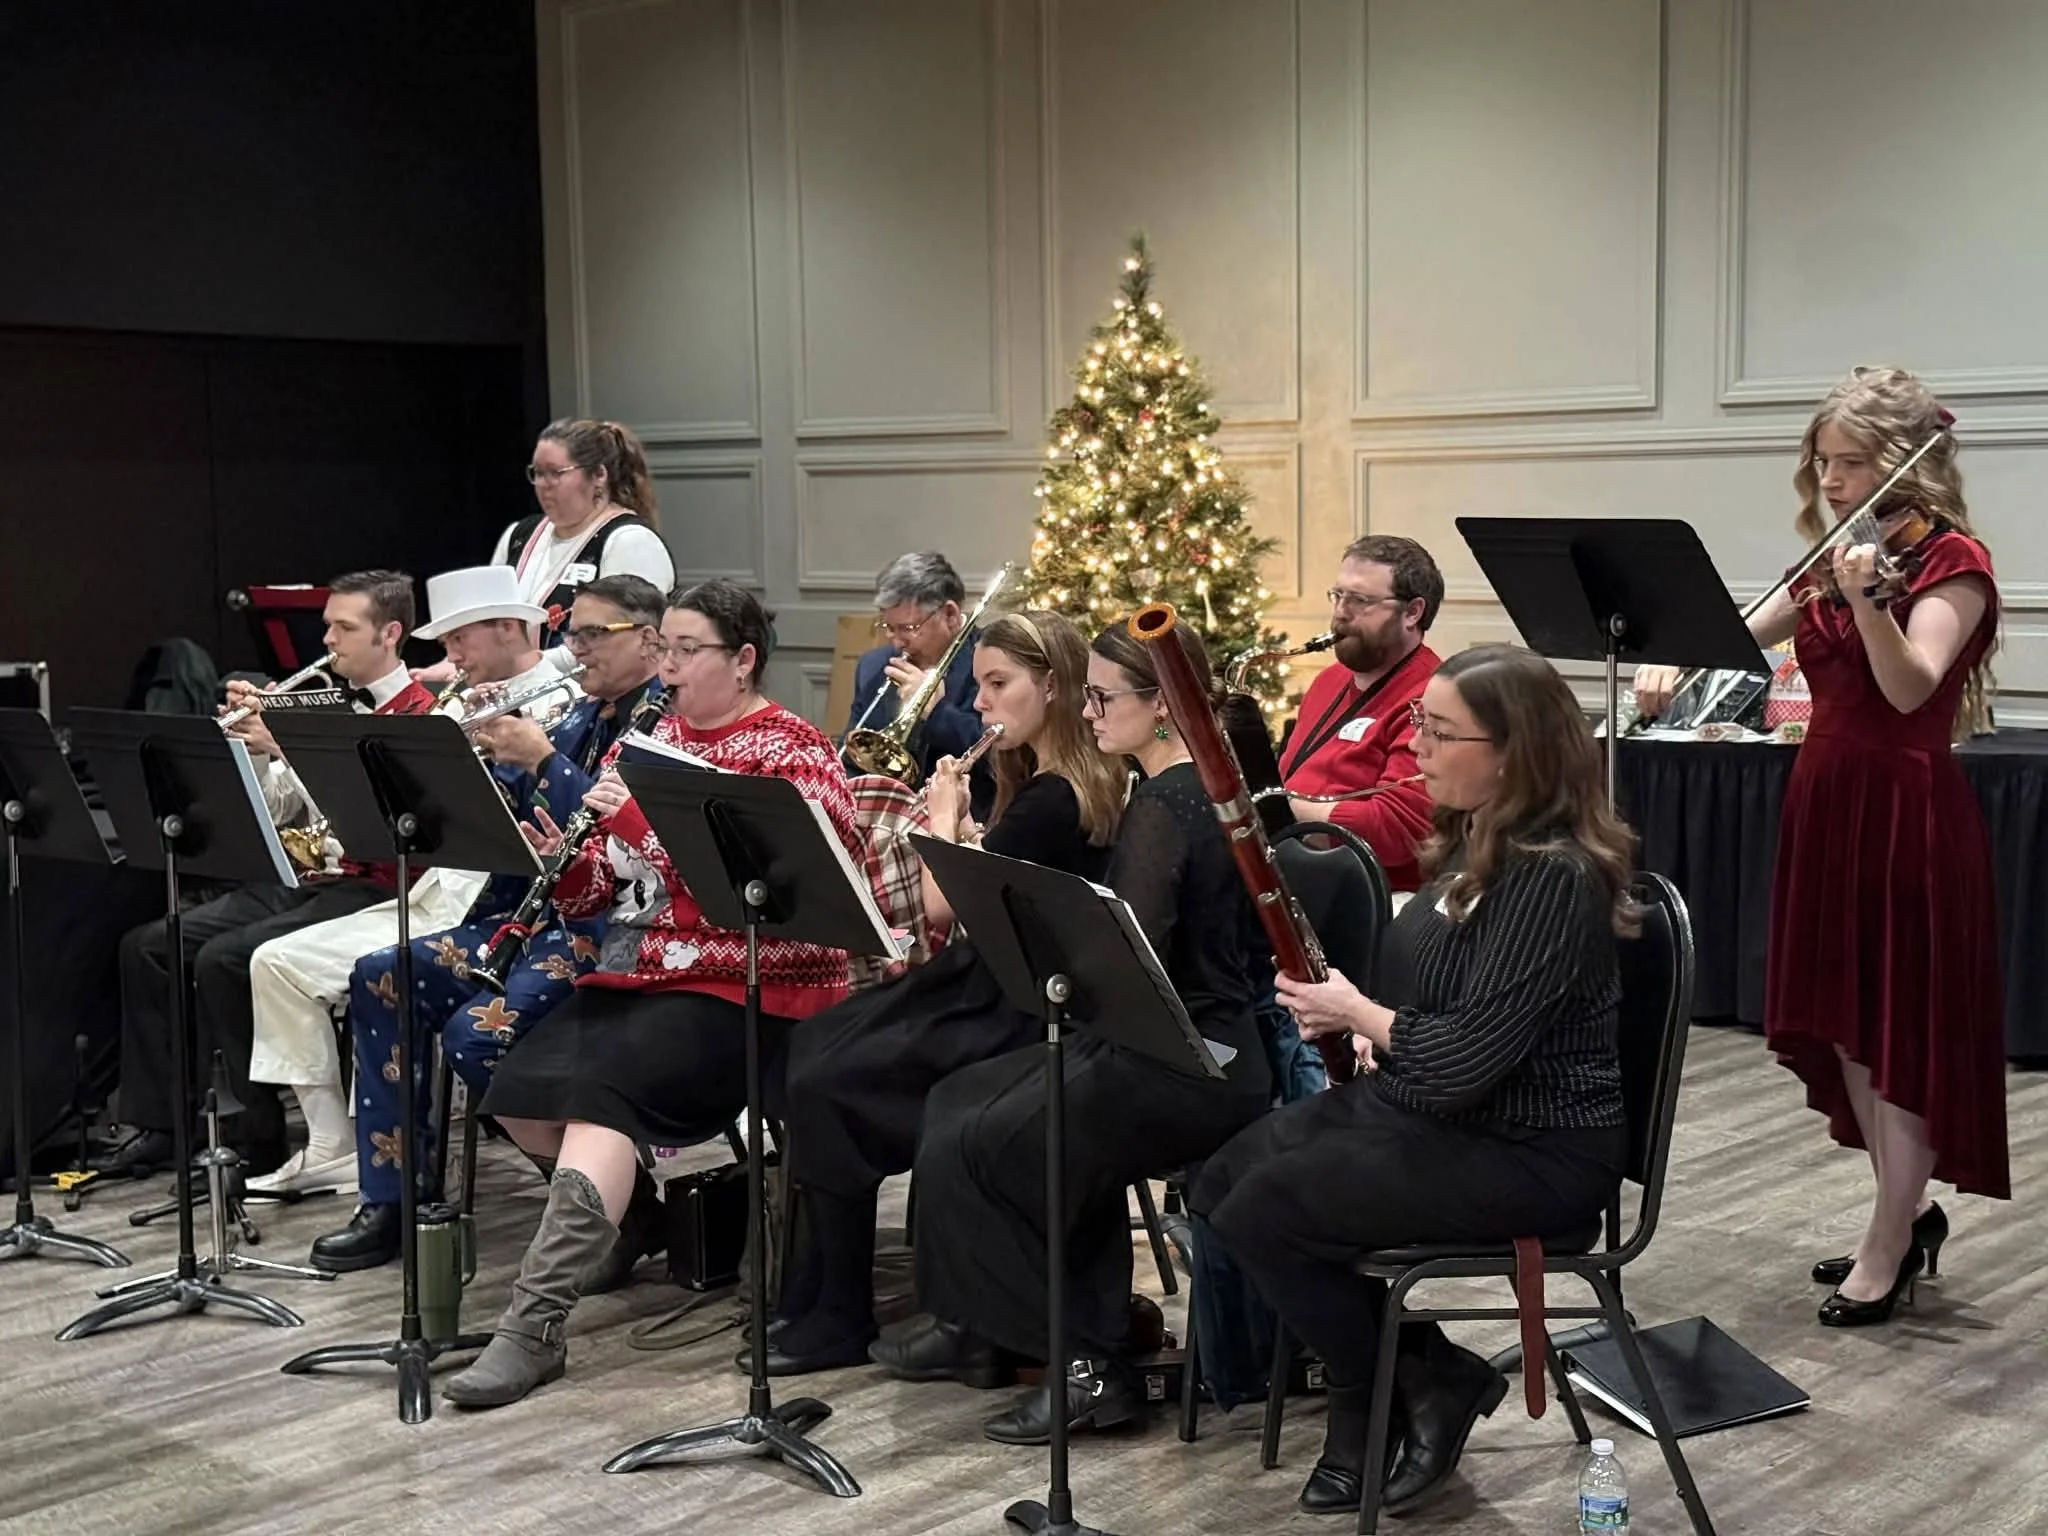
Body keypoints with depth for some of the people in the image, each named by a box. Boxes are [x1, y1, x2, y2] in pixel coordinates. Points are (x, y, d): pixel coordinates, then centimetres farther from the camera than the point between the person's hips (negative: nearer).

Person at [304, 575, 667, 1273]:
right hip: (533, 910, 10)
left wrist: (541, 758, -19)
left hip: (608, 927, -10)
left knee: (478, 1034, -26)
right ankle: (390, 1201, 5)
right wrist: (490, 750, -1)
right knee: (380, 979, 1)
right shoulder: (583, 717, 18)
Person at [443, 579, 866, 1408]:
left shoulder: (791, 750, -6)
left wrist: (649, 819, -26)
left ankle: (534, 1326, -30)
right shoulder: (649, 738, 15)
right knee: (519, 1092, -15)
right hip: (635, 974, 7)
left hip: (747, 989, -7)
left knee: (602, 1085, -29)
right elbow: (599, 888, 16)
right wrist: (562, 864, -7)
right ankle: (641, 1202, 12)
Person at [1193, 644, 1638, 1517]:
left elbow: (1468, 1060, -27)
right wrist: (1370, 1028, 2)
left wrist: (1357, 1010, -10)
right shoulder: (1474, 842, 7)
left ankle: (1426, 1382, 2)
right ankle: (1369, 1384, 9)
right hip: (1415, 1103, 10)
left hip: (1528, 1151, -10)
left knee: (1262, 1212, -18)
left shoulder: (1553, 877, -23)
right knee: (1217, 1190, -2)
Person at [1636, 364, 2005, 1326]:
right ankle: (1907, 1215, 28)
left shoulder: (1951, 560, -11)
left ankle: (1886, 1249, 9)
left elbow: (1911, 686, -25)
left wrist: (1867, 602, -43)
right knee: (1846, 1023, 13)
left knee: (1902, 1028, 0)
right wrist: (1673, 665, -8)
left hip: (1906, 815, -8)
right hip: (1825, 803, 8)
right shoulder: (1834, 559, 12)